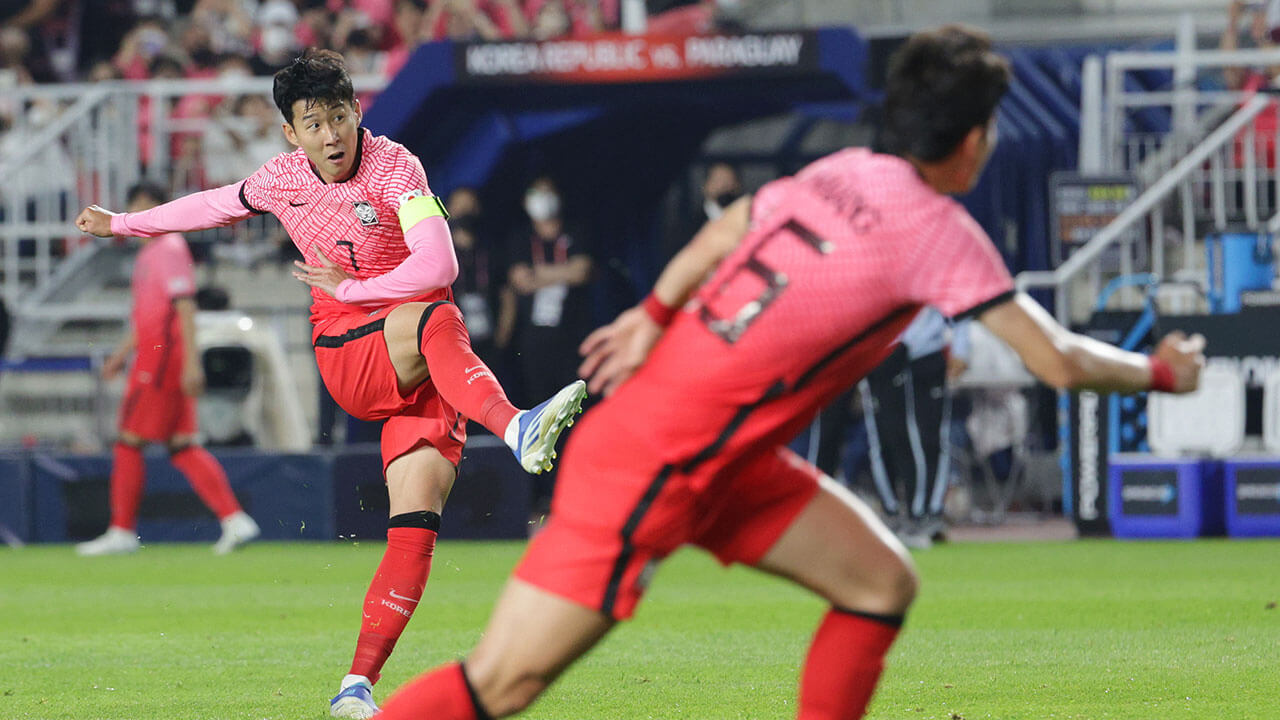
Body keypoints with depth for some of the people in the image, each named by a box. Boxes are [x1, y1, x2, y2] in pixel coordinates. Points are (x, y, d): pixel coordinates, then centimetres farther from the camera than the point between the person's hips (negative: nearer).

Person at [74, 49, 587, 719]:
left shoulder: (395, 167, -9)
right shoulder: (283, 179, 4)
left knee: (416, 521, -18)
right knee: (435, 321, -35)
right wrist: (121, 224, 36)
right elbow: (218, 205, 25)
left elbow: (439, 267, -20)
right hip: (346, 361, 1)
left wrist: (350, 287, -14)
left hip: (423, 368, -1)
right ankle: (515, 427, -61)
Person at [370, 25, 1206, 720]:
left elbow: (724, 232, 22)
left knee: (882, 581, 7)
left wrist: (652, 319, 36)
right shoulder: (938, 231, -14)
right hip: (655, 464, -9)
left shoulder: (842, 174, 6)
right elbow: (1058, 361, -12)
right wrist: (1162, 372, 5)